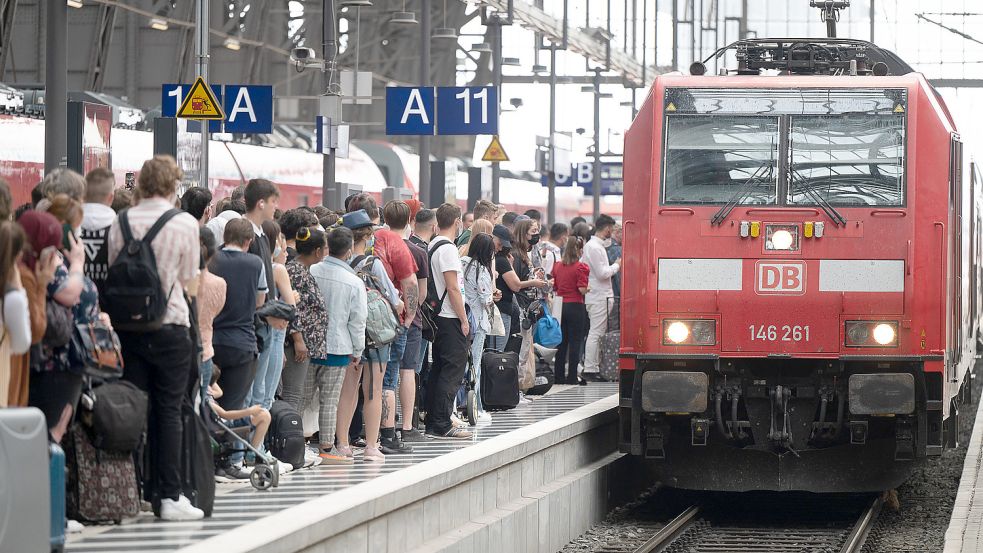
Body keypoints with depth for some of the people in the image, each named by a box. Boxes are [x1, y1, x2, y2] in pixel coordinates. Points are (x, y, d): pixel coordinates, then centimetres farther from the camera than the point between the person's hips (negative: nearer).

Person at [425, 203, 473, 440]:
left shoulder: (433, 245, 13)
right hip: (451, 319, -10)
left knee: (439, 368, 14)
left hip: (439, 318, 10)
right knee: (453, 369, -7)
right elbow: (453, 288, -18)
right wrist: (464, 320, -13)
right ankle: (441, 425, -9)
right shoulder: (448, 249, -15)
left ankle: (433, 422, 17)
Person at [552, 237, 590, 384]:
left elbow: (554, 287, 7)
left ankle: (559, 376, 15)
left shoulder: (557, 266, 5)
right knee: (575, 342, 1)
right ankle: (572, 376, 1)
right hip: (575, 306, -5)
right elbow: (582, 289, -16)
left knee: (561, 342, 12)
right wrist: (589, 288, 4)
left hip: (561, 305, 5)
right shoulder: (581, 267, -12)